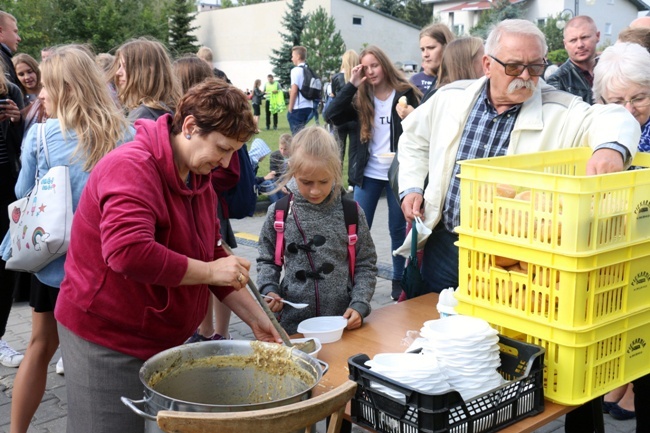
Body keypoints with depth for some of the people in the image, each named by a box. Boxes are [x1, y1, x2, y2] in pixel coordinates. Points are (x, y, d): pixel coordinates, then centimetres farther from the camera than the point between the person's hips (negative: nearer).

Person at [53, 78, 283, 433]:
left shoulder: (198, 178, 6)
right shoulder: (132, 168, -22)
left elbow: (213, 257, 11)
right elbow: (129, 252, -36)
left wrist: (256, 317, 5)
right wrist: (210, 271, -27)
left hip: (162, 338, 8)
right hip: (107, 339, -8)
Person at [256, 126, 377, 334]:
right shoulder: (278, 213, -4)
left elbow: (365, 265, 1)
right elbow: (267, 260, 9)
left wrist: (359, 305, -10)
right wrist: (269, 290, -7)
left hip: (342, 322, 0)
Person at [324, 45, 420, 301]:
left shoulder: (405, 93, -4)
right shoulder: (360, 99, 4)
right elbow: (332, 116, -10)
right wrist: (351, 85, -12)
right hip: (368, 174, 3)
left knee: (398, 229, 9)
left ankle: (399, 280, 22)